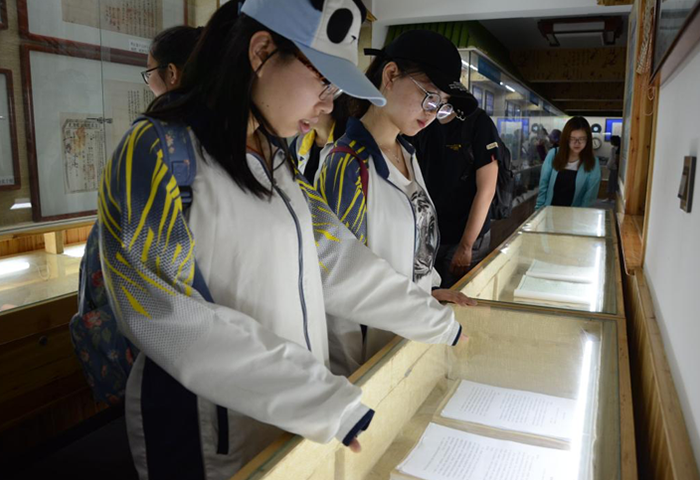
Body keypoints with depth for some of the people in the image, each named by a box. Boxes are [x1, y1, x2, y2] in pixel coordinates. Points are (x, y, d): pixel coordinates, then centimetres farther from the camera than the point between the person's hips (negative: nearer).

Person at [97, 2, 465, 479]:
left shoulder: (275, 157, 5)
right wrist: (330, 403, -27)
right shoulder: (158, 153, -19)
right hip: (214, 438, -7)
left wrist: (439, 323, 5)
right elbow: (177, 319, -26)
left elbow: (337, 257, 4)